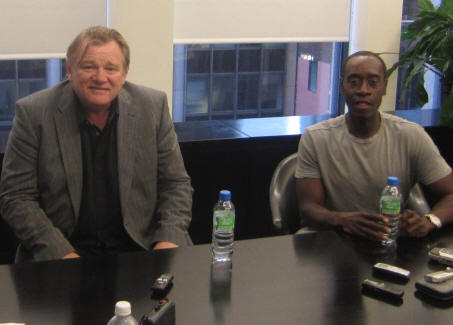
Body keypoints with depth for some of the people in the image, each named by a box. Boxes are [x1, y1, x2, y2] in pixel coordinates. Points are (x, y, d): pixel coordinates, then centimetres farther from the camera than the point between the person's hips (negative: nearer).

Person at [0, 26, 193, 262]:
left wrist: (169, 240, -10)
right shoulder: (33, 113, -6)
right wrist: (61, 253, -16)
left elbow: (176, 184, 6)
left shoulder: (153, 106, 0)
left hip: (140, 246, 1)